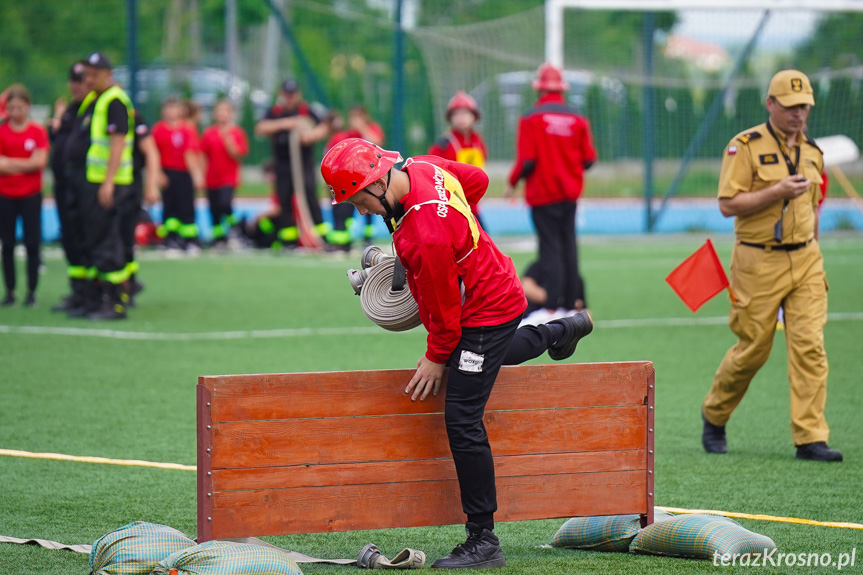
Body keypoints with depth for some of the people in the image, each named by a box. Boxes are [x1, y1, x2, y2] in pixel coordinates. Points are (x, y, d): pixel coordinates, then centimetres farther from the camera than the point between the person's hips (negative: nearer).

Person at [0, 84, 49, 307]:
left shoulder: (38, 132, -2)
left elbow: (40, 161, -11)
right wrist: (26, 164, -14)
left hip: (31, 196, -1)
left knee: (32, 244, -1)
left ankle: (32, 291, 6)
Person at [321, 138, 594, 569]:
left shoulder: (425, 235, -36)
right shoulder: (423, 168, -10)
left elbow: (445, 307, -24)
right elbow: (477, 180, 10)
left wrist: (436, 358, -10)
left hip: (485, 315, -10)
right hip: (494, 288, 10)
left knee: (462, 421, -12)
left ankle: (483, 542, -11)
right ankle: (563, 331, 62)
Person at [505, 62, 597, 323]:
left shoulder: (531, 119, -11)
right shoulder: (577, 119, 1)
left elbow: (526, 161, -15)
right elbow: (589, 159, 3)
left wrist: (512, 183, 2)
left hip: (543, 193, -4)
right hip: (570, 193, 4)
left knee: (550, 247, -4)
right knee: (568, 245, 12)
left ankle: (553, 306, -9)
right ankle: (574, 301, 13)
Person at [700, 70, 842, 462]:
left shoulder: (812, 152, 14)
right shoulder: (746, 147, -6)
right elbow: (728, 205, -12)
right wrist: (777, 192, -21)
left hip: (805, 260, 5)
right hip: (759, 263, -5)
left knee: (810, 346, -7)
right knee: (753, 349, 2)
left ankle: (811, 438, -8)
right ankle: (714, 415, 26)